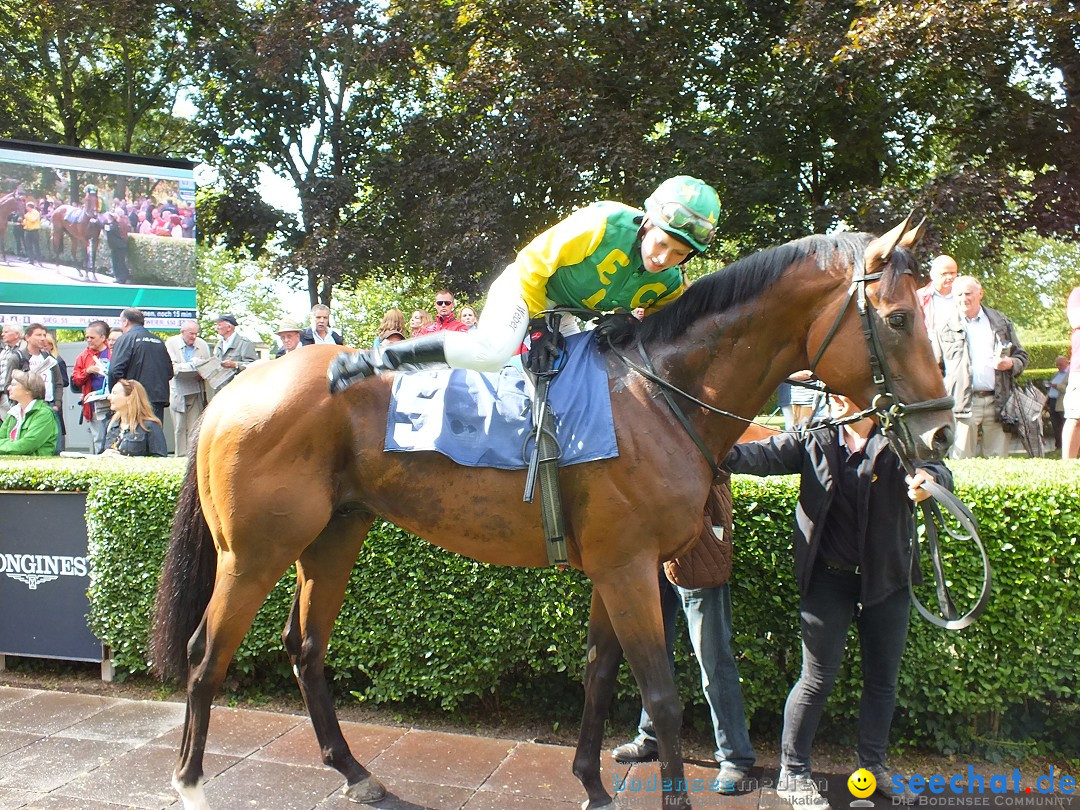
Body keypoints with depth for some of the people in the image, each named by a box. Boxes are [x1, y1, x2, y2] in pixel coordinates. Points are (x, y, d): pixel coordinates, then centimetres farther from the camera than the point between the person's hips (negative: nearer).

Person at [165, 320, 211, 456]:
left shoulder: (203, 345, 4)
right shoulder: (171, 343, -2)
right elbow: (172, 368, -11)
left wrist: (203, 373, -12)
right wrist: (192, 364, -21)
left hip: (196, 391, 2)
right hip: (178, 392, -2)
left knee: (194, 428, -2)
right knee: (179, 428, 3)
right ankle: (180, 455, 9)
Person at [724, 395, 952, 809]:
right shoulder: (815, 440, -1)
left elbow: (939, 471, -16)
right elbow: (768, 455, -12)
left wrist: (928, 477, -41)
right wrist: (724, 453, -32)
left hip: (886, 580, 2)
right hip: (828, 579, -2)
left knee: (883, 678, 15)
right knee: (818, 678, 3)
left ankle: (873, 764, 35)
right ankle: (792, 772, 18)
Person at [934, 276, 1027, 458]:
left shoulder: (1002, 323, 14)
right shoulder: (944, 328, 9)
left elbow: (1022, 356, 20)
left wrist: (1011, 364, -5)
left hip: (997, 402, 2)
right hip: (963, 404, -2)